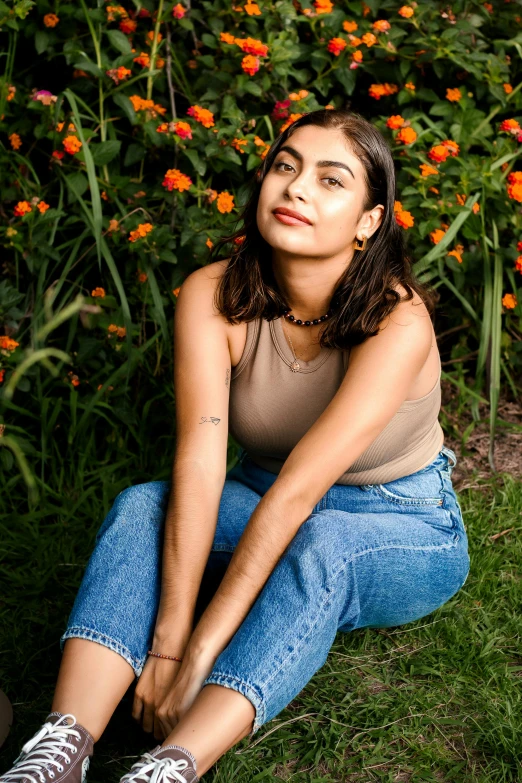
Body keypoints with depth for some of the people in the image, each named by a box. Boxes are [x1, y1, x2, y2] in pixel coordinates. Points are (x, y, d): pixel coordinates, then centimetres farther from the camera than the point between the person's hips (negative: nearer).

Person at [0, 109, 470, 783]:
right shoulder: (213, 296, -17)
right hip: (265, 510, 4)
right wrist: (167, 641, -35)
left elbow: (298, 491, -35)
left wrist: (197, 654, -37)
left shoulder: (398, 321, -29)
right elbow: (199, 465, -27)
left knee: (321, 541, -37)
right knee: (142, 506, -24)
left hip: (404, 534, -3)